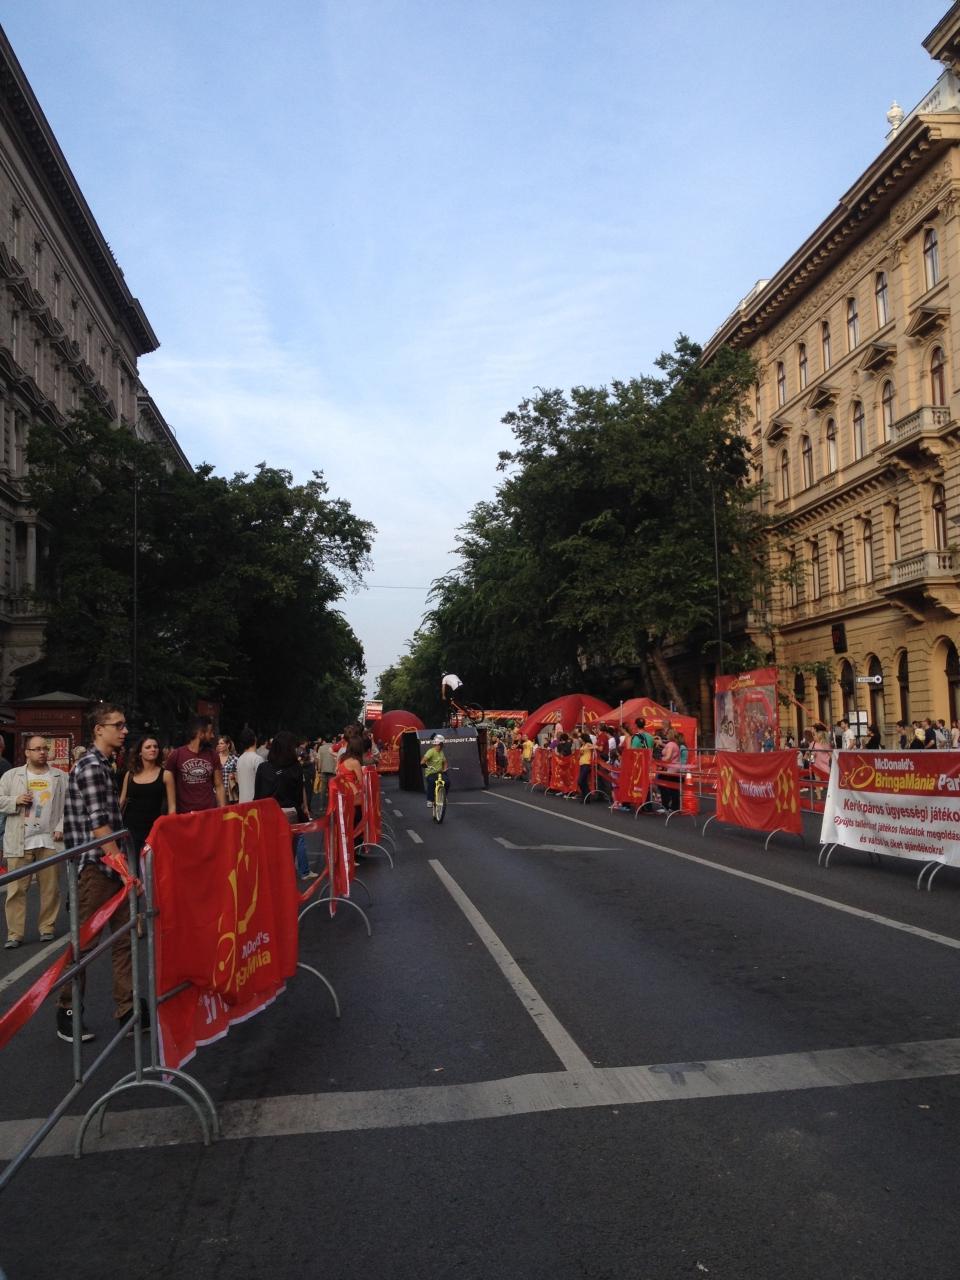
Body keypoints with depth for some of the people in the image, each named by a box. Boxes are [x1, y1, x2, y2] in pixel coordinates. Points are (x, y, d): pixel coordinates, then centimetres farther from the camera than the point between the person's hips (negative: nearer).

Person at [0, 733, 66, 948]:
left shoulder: (61, 777, 6)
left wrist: (62, 827, -7)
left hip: (49, 841, 0)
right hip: (19, 841, 0)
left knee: (50, 888, 5)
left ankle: (48, 927, 17)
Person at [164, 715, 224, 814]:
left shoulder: (213, 756, 7)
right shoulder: (176, 756, -2)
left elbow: (219, 786, 8)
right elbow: (170, 787, 0)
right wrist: (172, 814, -7)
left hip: (210, 813, 2)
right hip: (185, 814, -2)